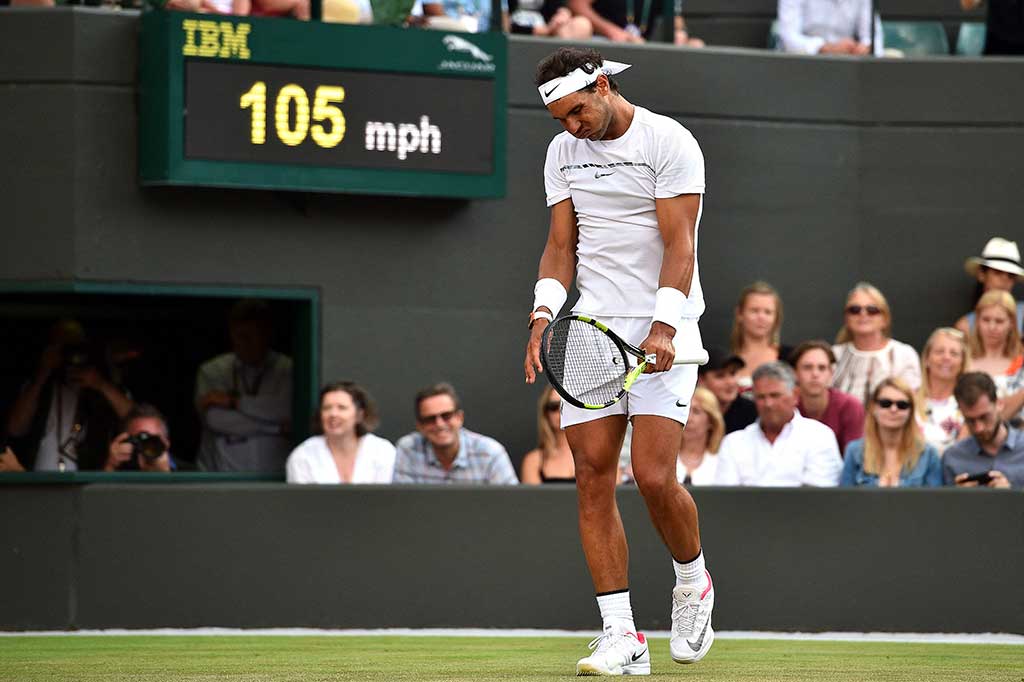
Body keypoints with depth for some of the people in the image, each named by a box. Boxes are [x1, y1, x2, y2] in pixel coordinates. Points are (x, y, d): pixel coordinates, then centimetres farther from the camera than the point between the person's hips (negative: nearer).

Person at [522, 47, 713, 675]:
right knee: (593, 480, -5)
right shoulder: (563, 153, 13)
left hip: (662, 337, -5)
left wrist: (664, 328, -23)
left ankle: (693, 581, 16)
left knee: (654, 477, -14)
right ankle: (622, 638, -3)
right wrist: (545, 315, -4)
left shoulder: (669, 142, -6)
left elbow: (679, 245, -12)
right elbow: (562, 246, 13)